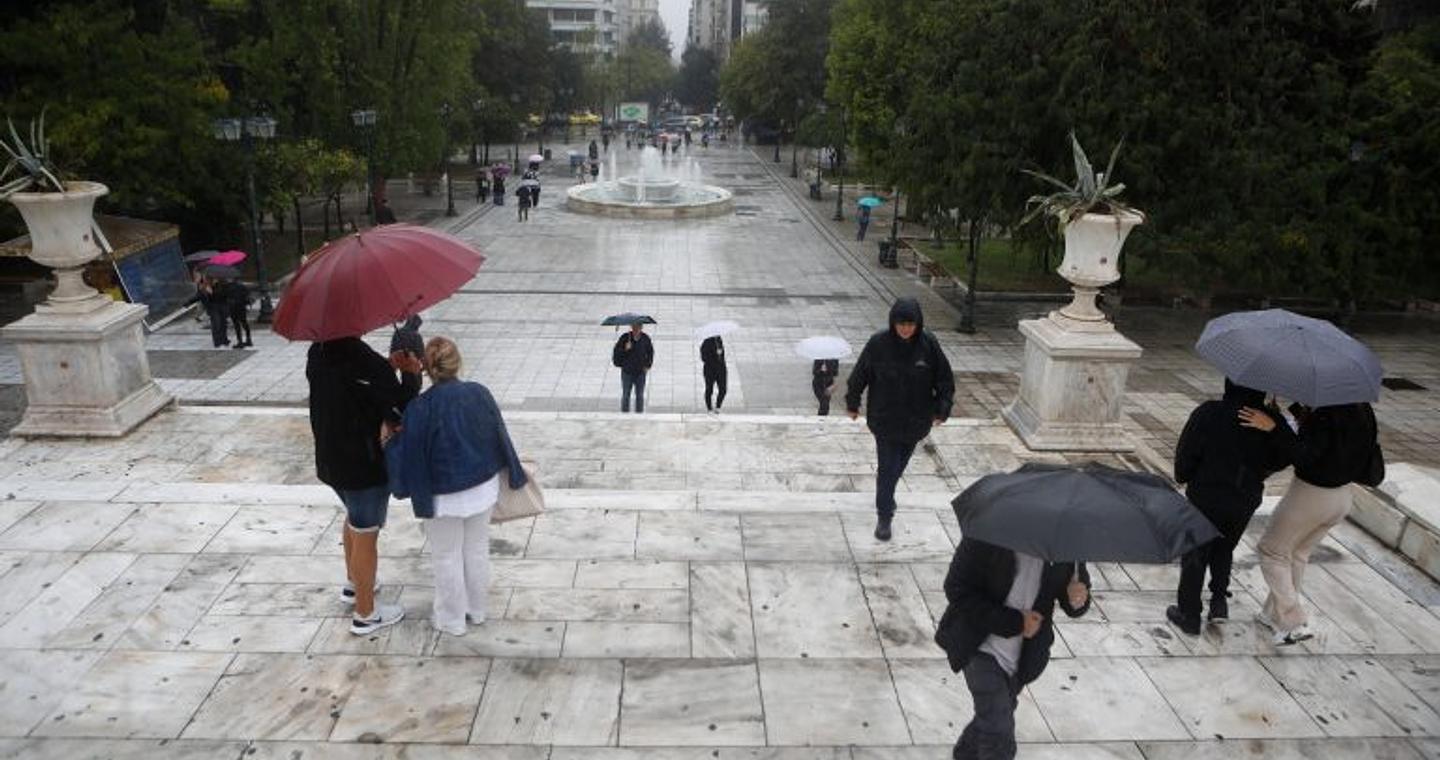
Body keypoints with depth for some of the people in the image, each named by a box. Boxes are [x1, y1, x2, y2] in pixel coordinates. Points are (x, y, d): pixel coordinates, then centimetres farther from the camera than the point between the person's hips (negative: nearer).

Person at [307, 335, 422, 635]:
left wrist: (388, 367, 0)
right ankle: (365, 614, 23)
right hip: (365, 465, -8)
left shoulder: (318, 353, -3)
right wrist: (411, 374, -6)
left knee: (354, 518, 30)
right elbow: (399, 413, -20)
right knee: (366, 537, 8)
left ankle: (353, 584, 50)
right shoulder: (366, 362, -28)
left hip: (330, 459, 8)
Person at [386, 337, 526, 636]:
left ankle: (451, 620, 28)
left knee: (446, 557, 14)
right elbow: (501, 438, 1)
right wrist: (512, 473, 15)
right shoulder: (480, 393, -9)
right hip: (483, 488, 4)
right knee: (478, 550, 20)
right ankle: (478, 610, 36)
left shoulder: (420, 408, -22)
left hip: (444, 497, -4)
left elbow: (411, 456, -13)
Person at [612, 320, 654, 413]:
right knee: (625, 395, 4)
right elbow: (616, 352, -9)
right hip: (627, 371, -1)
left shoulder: (645, 339, -3)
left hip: (640, 372, 1)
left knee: (640, 396, 7)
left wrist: (648, 365, 3)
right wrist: (625, 349, -27)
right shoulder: (625, 338, -9)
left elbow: (650, 352, 12)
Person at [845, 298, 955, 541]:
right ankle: (884, 516, 8)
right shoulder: (878, 343, -15)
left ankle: (885, 496, 45)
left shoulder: (929, 345, -11)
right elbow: (860, 374, -2)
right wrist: (852, 403, 6)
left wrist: (942, 409, -3)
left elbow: (944, 378, 0)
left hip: (915, 420, 2)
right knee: (888, 468, -4)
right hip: (884, 419, -2)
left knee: (898, 464, 19)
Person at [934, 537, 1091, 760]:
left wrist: (1076, 600, -23)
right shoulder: (985, 538, -21)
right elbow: (957, 590, -20)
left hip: (1024, 655, 5)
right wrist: (1014, 622, -23)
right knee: (999, 735, -10)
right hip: (983, 646, -5)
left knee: (990, 719, 23)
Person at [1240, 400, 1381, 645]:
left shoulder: (1327, 416, -28)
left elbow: (1303, 457, -33)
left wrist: (1273, 427, -38)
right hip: (1342, 498, 8)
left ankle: (1294, 623, 6)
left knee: (1272, 552, 10)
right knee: (1298, 554, 23)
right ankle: (1274, 614, 34)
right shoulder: (1362, 411, -2)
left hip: (1310, 495, -8)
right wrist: (1300, 411, 0)